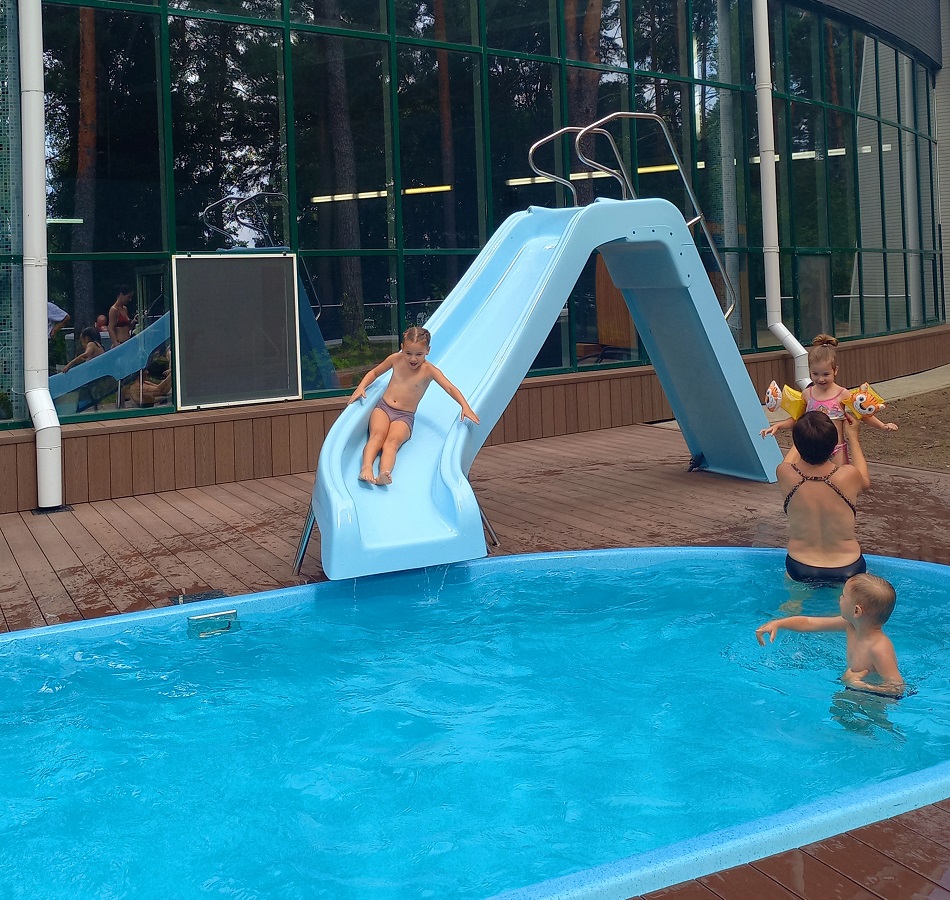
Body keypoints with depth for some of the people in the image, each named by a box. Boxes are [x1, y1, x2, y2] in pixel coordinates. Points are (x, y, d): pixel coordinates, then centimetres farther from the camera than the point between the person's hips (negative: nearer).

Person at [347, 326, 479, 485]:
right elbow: (374, 372, 20)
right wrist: (361, 387, 1)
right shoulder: (396, 359, 4)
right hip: (383, 407, 2)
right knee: (377, 434, -30)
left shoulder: (429, 370, -6)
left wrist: (465, 406, -32)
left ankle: (384, 473, -57)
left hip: (404, 417, -2)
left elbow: (450, 388, -15)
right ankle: (366, 467, -51)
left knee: (393, 441, -32)